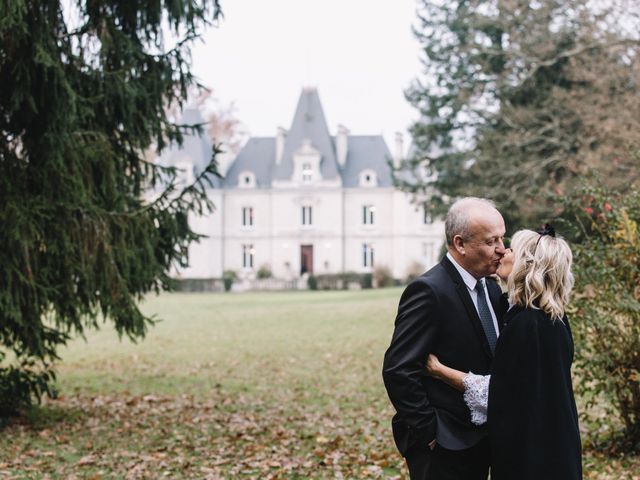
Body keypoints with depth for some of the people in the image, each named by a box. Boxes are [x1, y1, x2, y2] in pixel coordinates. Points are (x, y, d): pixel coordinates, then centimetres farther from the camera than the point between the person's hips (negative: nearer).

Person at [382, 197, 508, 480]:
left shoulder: (491, 288, 7)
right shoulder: (428, 292, -18)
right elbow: (398, 371, -21)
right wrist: (428, 432, -17)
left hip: (478, 442, 7)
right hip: (443, 446, -7)